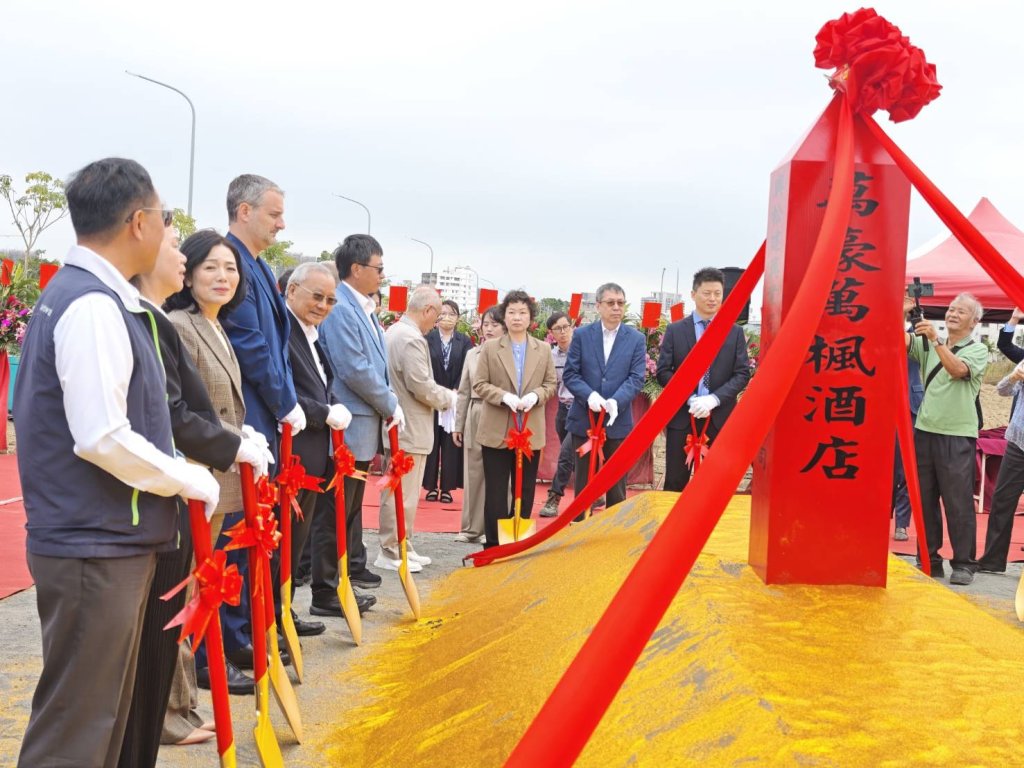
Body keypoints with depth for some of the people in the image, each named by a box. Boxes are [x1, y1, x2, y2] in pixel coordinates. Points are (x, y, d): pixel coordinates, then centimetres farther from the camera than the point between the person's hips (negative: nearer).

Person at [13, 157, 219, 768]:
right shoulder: (94, 305, -18)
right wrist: (193, 481, -11)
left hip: (108, 541, 10)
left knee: (107, 716, 19)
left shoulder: (78, 294, 14)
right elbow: (103, 439, -24)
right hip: (95, 547, -10)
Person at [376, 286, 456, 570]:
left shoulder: (393, 332, 12)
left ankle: (402, 546, 26)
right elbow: (422, 387, -22)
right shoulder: (412, 339, -20)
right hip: (409, 429, -10)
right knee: (401, 495, -1)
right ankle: (391, 553, 7)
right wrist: (448, 398, -4)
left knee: (403, 493, 17)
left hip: (398, 426, 10)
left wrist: (442, 396, 13)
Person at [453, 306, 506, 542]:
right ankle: (471, 528, 18)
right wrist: (458, 425, 15)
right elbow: (464, 392, 16)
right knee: (473, 473, 9)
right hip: (475, 417, 5)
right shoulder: (472, 354, 12)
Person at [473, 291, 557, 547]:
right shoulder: (490, 348, 2)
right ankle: (493, 543, 10)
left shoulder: (543, 350, 7)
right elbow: (479, 384, -1)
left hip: (531, 431, 2)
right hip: (497, 430, -2)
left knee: (525, 489, 8)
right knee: (496, 490, 3)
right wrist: (505, 397, -16)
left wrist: (535, 395, -13)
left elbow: (550, 383, 8)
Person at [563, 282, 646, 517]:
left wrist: (616, 401, -22)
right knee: (584, 481, 9)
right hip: (584, 420, 0)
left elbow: (636, 378, -5)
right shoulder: (581, 335, 2)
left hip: (618, 420, 0)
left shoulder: (636, 339, 2)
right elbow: (570, 374, -1)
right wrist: (589, 395, -19)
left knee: (617, 482, 7)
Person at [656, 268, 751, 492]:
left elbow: (742, 374, 1)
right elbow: (663, 372, 1)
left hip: (720, 417, 1)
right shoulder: (675, 330, 5)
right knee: (675, 482, 3)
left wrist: (714, 399, -14)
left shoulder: (735, 332, 7)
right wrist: (689, 398, -13)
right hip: (682, 416, -1)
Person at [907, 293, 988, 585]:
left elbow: (957, 370, -18)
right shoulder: (929, 345, 13)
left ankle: (964, 564, 3)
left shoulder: (978, 350, 2)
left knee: (958, 501, -5)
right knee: (925, 499, 7)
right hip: (925, 430, 4)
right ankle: (929, 560, 15)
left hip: (957, 435, -4)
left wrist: (936, 339, -27)